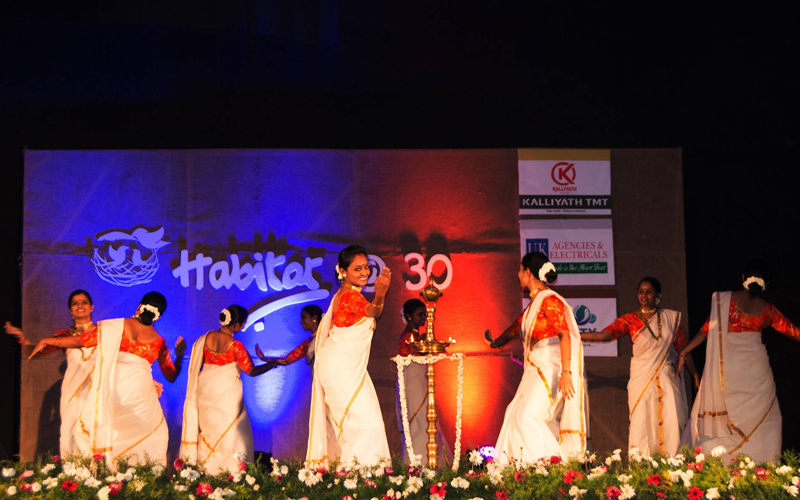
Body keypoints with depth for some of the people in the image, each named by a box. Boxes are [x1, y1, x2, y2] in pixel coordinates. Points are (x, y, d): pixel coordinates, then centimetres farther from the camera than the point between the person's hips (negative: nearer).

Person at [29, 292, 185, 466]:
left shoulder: (116, 327, 0)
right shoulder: (159, 342, 6)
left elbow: (80, 340, 1)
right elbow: (171, 375, 14)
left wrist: (47, 340, 12)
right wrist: (180, 354, 30)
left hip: (111, 390, -1)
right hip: (141, 392, 1)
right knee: (156, 432, 17)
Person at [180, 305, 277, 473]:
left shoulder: (207, 337, -4)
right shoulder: (235, 346, -19)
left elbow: (197, 364, 6)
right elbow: (251, 371, -18)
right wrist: (274, 363, -13)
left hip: (205, 390, 5)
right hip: (226, 392, -5)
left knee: (206, 429, 15)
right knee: (229, 430, 4)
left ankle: (202, 468, 19)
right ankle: (227, 471, 3)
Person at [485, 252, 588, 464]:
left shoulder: (550, 300, -12)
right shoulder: (534, 303, 17)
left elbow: (565, 335, -22)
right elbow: (516, 327, 35)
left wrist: (566, 372, -30)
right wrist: (497, 342, 53)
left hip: (551, 369, -9)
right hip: (537, 370, 9)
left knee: (528, 416, -15)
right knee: (516, 414, 6)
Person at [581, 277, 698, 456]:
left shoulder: (670, 317, 9)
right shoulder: (630, 319, 5)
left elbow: (682, 348, 11)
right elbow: (605, 335, -8)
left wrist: (695, 375, 7)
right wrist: (574, 335, -19)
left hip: (667, 378, 1)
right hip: (642, 378, -1)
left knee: (671, 423, -7)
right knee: (642, 424, -7)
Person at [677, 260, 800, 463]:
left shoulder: (723, 299, -5)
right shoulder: (768, 310, 2)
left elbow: (708, 329, -5)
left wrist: (685, 351, 5)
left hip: (725, 368, -1)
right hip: (755, 369, 1)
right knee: (763, 419, 13)